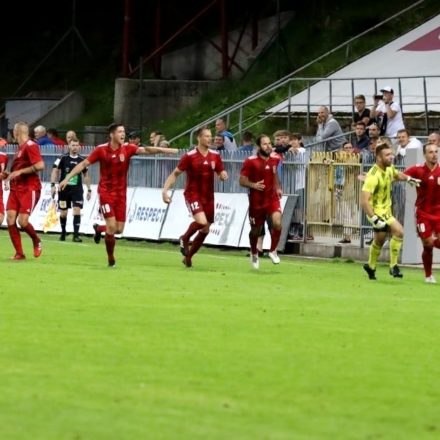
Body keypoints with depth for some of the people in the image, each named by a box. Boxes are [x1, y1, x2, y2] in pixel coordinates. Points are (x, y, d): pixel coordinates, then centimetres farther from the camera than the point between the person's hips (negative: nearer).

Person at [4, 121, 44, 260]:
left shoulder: (30, 146, -11)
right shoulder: (20, 148, 15)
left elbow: (40, 165, -22)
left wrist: (20, 172, -18)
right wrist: (8, 175, 12)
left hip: (29, 189, -8)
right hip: (16, 189, 8)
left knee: (22, 221, -15)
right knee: (10, 218, -6)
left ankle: (37, 242, 13)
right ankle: (19, 253, -1)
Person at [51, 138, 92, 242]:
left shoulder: (82, 160, 6)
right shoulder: (63, 158, -3)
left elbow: (86, 175, 16)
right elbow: (55, 171, -3)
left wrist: (89, 189, 15)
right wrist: (53, 185, -13)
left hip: (77, 189, 1)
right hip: (64, 189, -1)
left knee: (77, 211, -12)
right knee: (63, 213, 6)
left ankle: (76, 235, -11)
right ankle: (63, 233, 28)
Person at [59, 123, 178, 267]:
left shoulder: (127, 148, -4)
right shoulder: (101, 150, -9)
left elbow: (145, 150, -17)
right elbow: (83, 164, -3)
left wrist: (163, 150, -32)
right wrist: (67, 178, -6)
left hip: (121, 193, 3)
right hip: (106, 192, -3)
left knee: (119, 229, 4)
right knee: (112, 225, -13)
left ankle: (99, 228, 37)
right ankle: (111, 258, 6)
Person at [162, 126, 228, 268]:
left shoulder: (215, 156, 3)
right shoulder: (189, 156, -11)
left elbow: (221, 173, 13)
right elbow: (175, 174, -5)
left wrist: (223, 176, -12)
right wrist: (165, 190, -14)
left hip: (208, 196, 5)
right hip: (193, 194, -5)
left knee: (205, 230, 7)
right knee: (201, 221, -27)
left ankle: (188, 256, 25)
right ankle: (185, 239, 3)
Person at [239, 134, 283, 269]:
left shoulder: (275, 158, 1)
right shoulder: (250, 161, -13)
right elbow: (242, 181, -11)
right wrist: (253, 185, -29)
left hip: (272, 198, 2)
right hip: (256, 201, -2)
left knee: (277, 223, -22)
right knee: (255, 230, 10)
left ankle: (273, 251, 0)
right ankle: (254, 254, 40)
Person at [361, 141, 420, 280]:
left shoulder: (389, 168, -1)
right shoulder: (373, 176, -28)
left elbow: (396, 175, 25)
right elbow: (364, 201, -32)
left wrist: (409, 179, 6)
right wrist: (374, 219, -37)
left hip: (386, 209, 9)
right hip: (377, 211, -9)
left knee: (379, 240, 21)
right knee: (398, 231, -22)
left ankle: (371, 266, 40)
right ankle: (393, 266, -12)